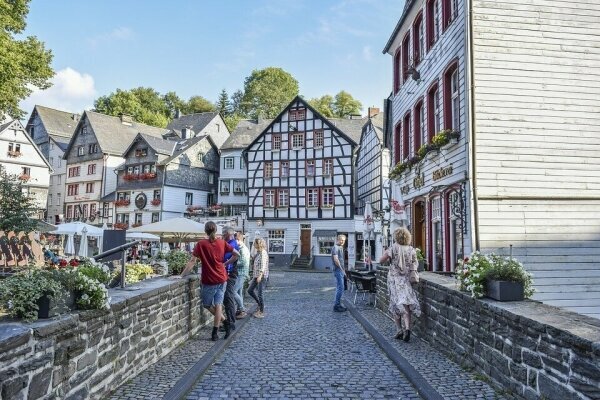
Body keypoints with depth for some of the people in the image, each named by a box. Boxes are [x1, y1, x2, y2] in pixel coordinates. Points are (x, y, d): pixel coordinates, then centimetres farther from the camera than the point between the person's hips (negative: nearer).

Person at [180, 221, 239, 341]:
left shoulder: (201, 244, -11)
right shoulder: (222, 243, 0)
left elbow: (192, 261, -13)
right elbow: (236, 254, 2)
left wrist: (182, 275, -9)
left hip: (209, 281, -4)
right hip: (222, 279, 4)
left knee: (207, 305, 16)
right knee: (218, 304, 7)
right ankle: (215, 333, 8)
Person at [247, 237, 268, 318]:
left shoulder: (263, 253, -15)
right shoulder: (258, 252, 12)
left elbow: (263, 265, -23)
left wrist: (260, 275, -31)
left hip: (261, 275, -10)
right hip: (256, 275, 10)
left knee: (259, 293, -4)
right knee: (250, 290, 13)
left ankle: (261, 312, 7)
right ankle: (260, 305, 28)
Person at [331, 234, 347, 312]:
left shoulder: (341, 247, 18)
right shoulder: (335, 247, -13)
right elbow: (336, 259, -22)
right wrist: (341, 269, -16)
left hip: (341, 271, 10)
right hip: (338, 270, -10)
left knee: (339, 288, 12)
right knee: (340, 288, -10)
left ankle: (338, 305, 18)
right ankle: (336, 306, -6)